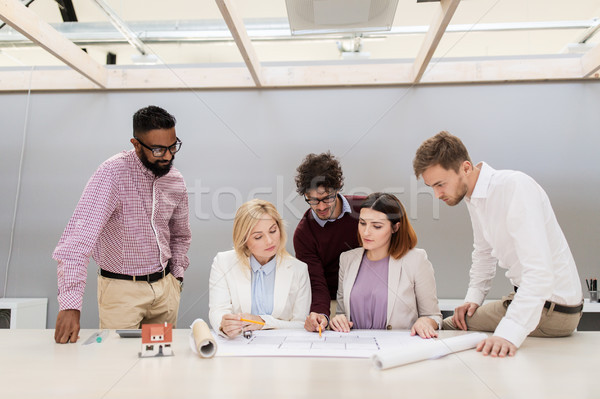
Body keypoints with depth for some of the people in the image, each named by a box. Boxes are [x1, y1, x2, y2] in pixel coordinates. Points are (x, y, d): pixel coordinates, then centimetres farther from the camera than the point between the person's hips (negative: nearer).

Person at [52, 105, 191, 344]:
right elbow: (80, 235, -28)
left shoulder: (175, 181, 1)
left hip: (165, 286, 5)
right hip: (122, 289, -5)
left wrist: (176, 275, 6)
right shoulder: (113, 173, -18)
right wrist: (70, 304, -36)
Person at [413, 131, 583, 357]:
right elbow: (484, 252, 18)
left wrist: (509, 333, -39)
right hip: (526, 294, 8)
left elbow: (540, 272, -32)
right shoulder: (473, 196, 3)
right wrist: (474, 297, 5)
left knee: (450, 328, -6)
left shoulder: (515, 186, -25)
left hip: (554, 306, -8)